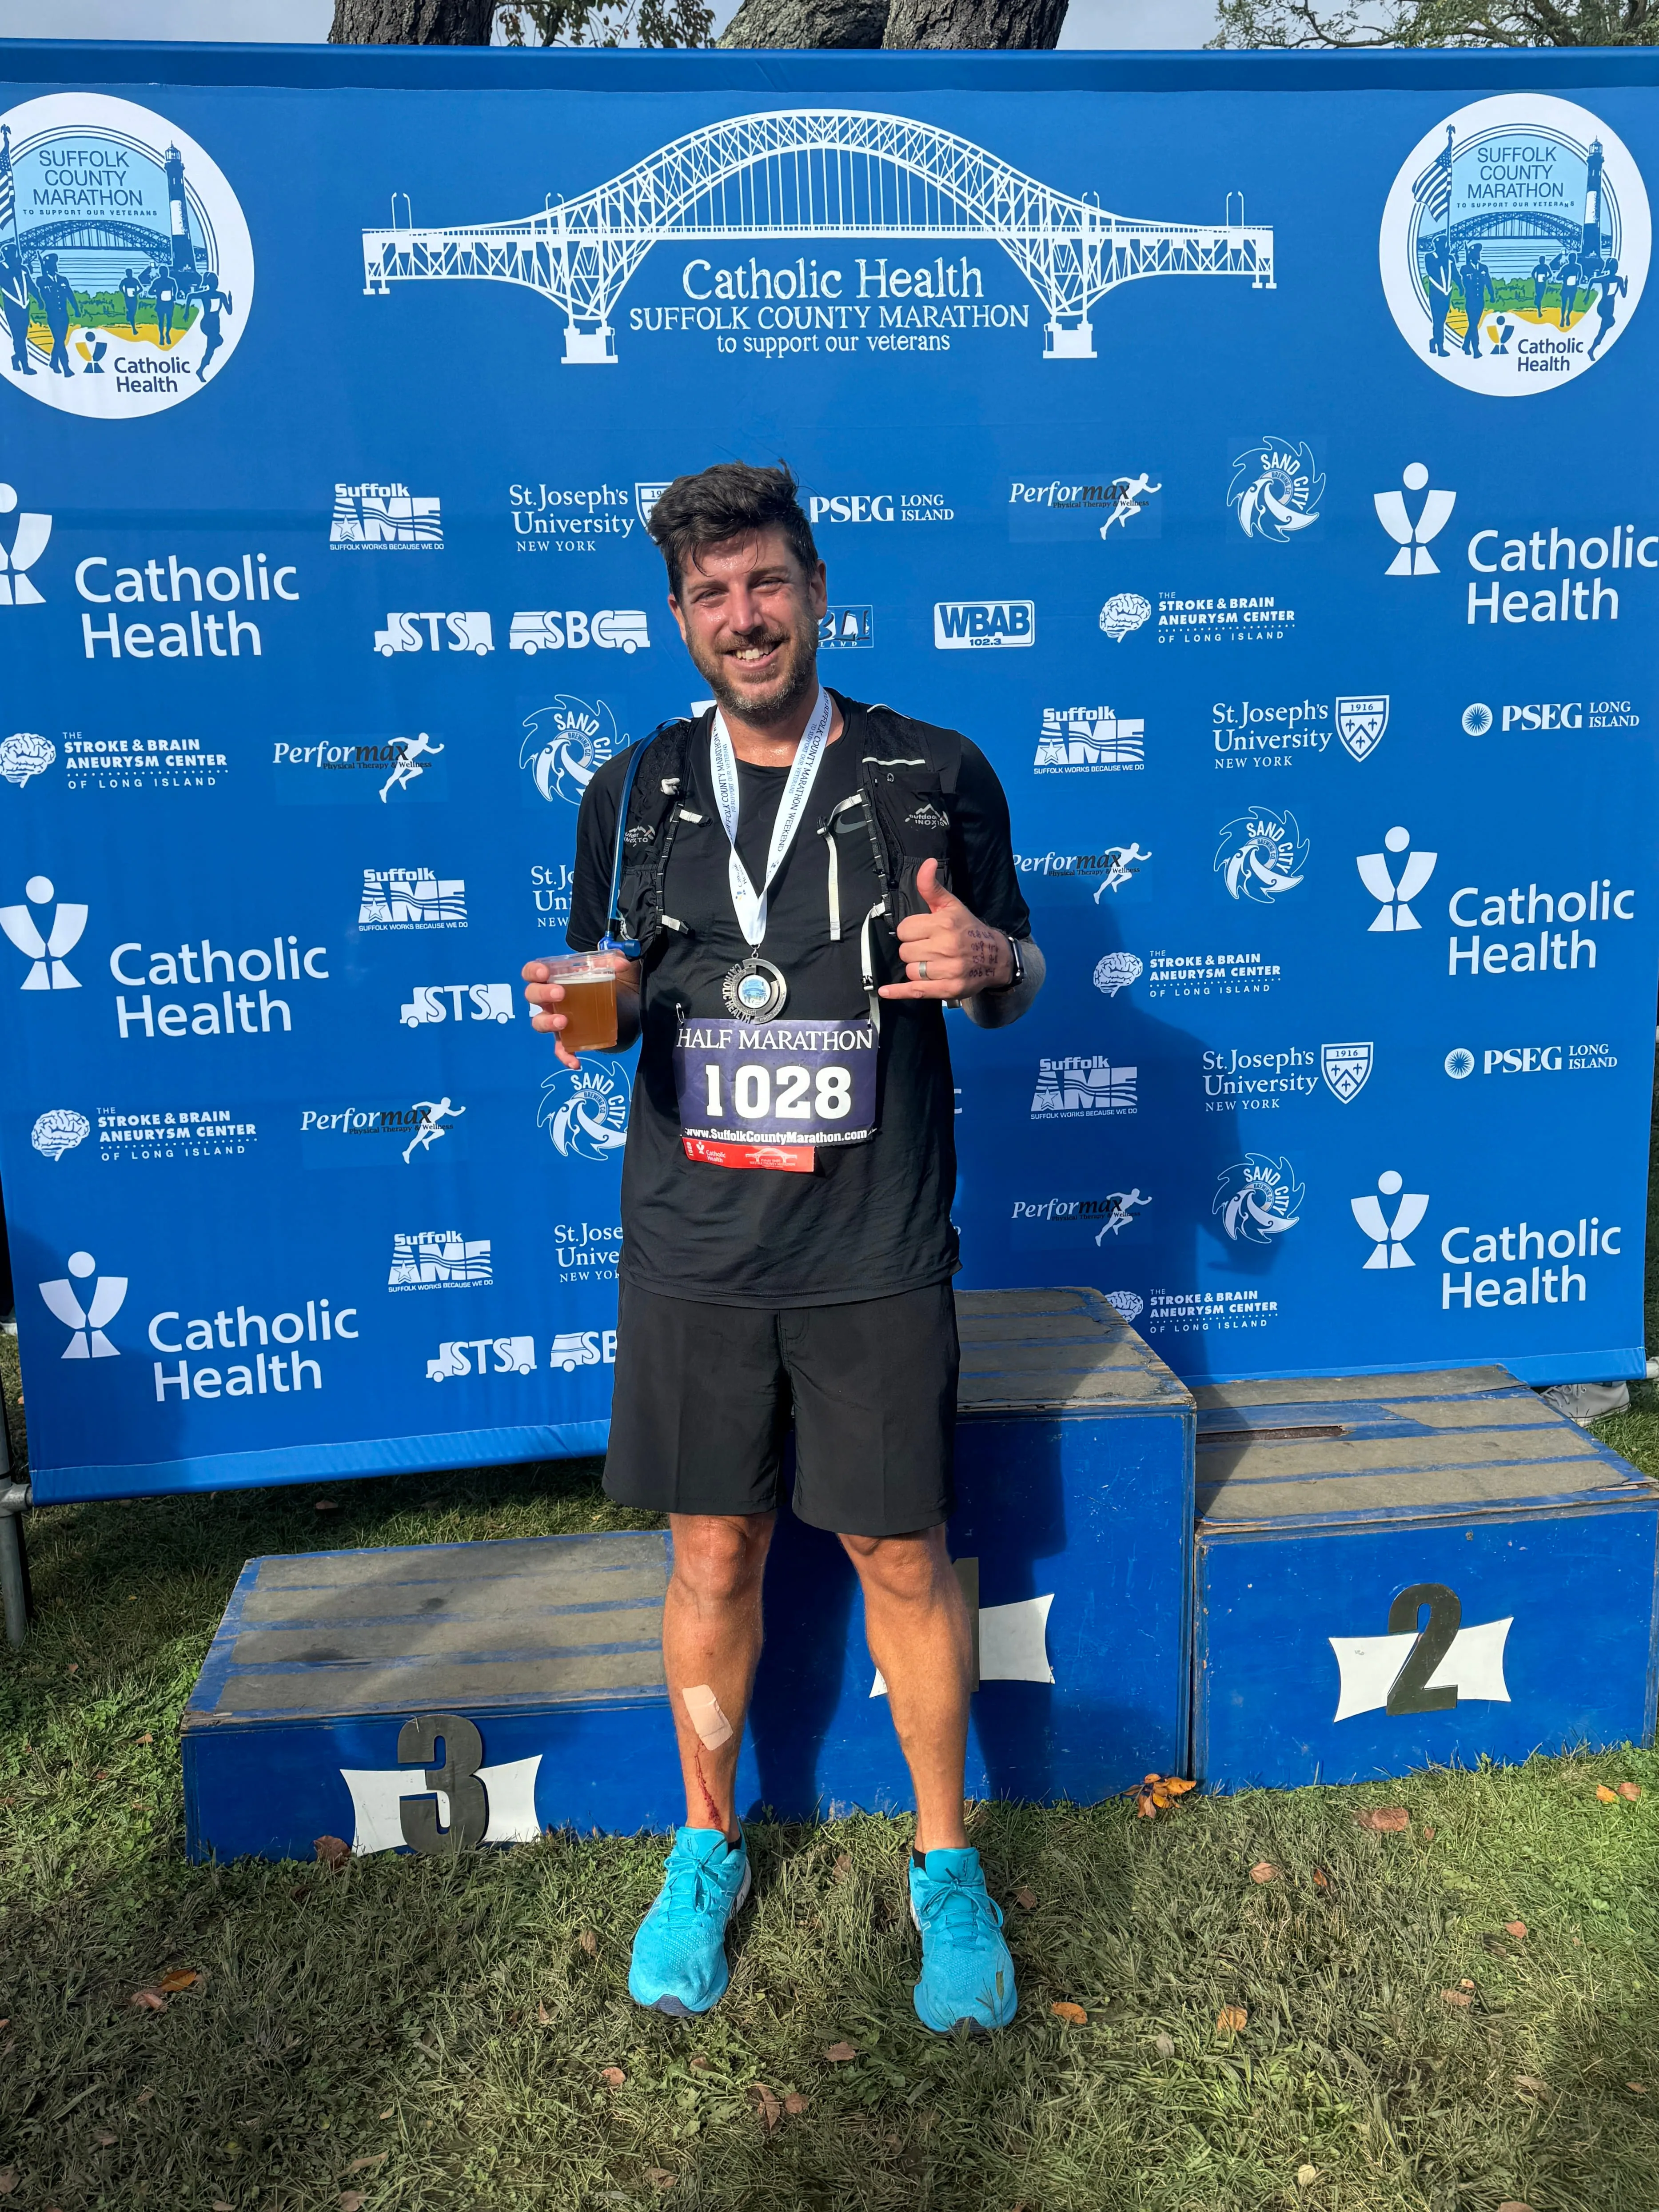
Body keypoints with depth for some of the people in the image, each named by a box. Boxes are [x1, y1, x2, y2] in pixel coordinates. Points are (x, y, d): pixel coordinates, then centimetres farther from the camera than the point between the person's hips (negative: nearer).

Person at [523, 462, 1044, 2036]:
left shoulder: (935, 777, 0)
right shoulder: (631, 795, 5)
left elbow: (1014, 988, 7)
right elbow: (615, 999, 14)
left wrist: (988, 959, -16)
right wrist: (583, 1009, -9)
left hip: (877, 1253, -1)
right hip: (693, 1246, 2)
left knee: (901, 1557, 8)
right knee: (713, 1555, 12)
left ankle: (945, 1865, 31)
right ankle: (706, 1850, 35)